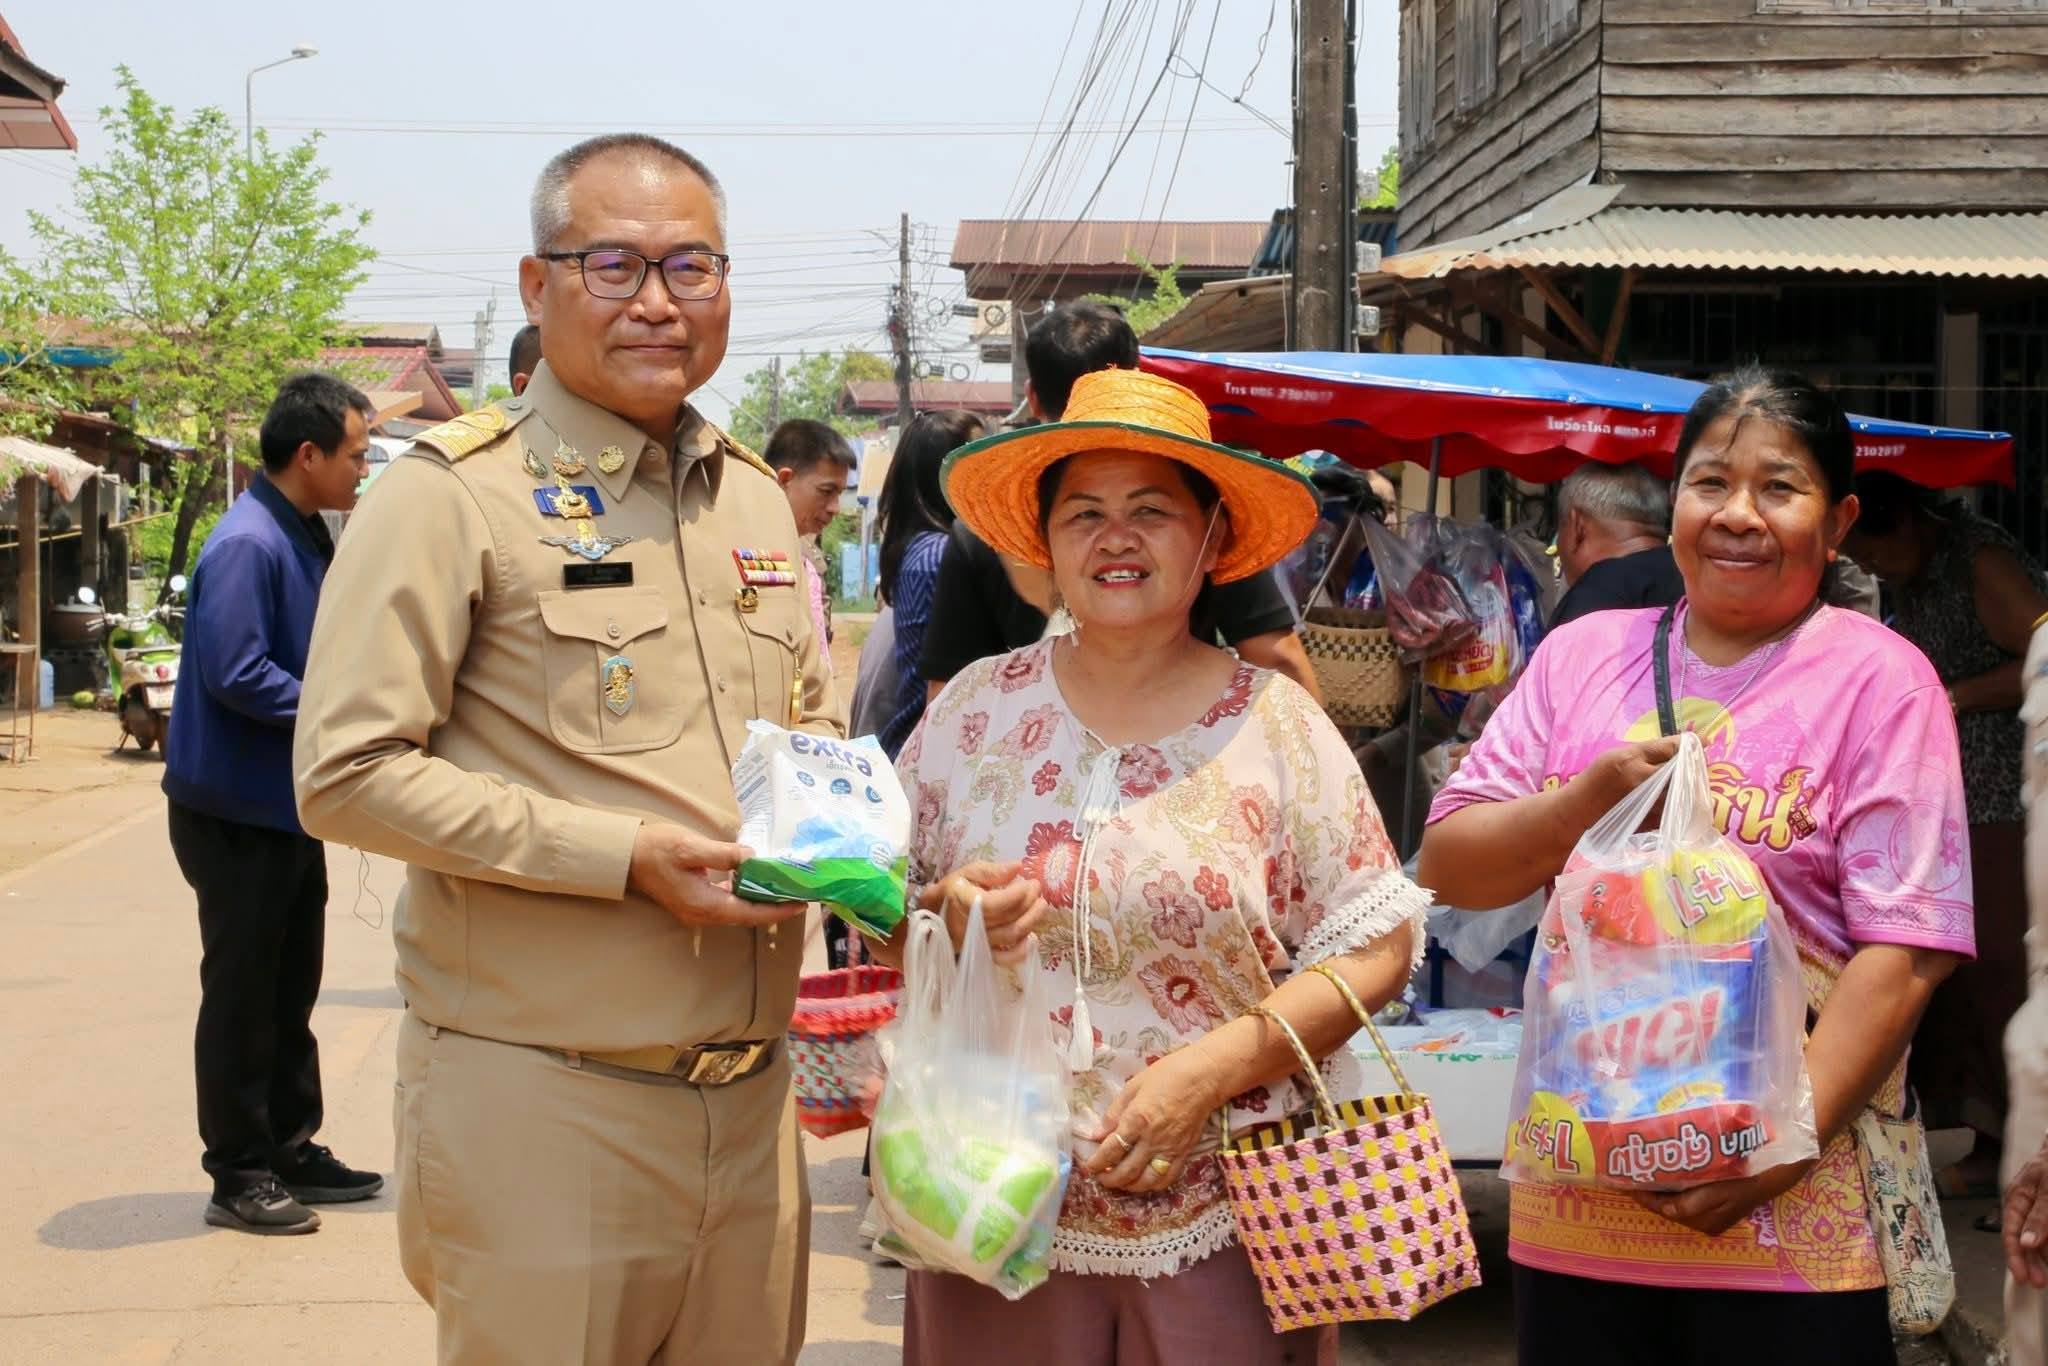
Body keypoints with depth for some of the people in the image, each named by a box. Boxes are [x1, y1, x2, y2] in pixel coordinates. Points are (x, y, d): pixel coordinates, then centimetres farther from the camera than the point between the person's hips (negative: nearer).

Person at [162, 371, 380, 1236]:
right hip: (237, 809, -9)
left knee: (290, 991, 16)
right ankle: (239, 1176, 10)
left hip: (289, 805, 9)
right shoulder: (247, 544, -20)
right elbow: (235, 674, -27)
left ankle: (292, 1149, 27)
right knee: (242, 994, 1)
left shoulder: (307, 539, 10)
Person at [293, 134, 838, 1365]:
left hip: (749, 1100, 6)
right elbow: (347, 776, -13)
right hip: (542, 1107, -6)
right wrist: (622, 855, -17)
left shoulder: (756, 499, 15)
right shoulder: (455, 493, -7)